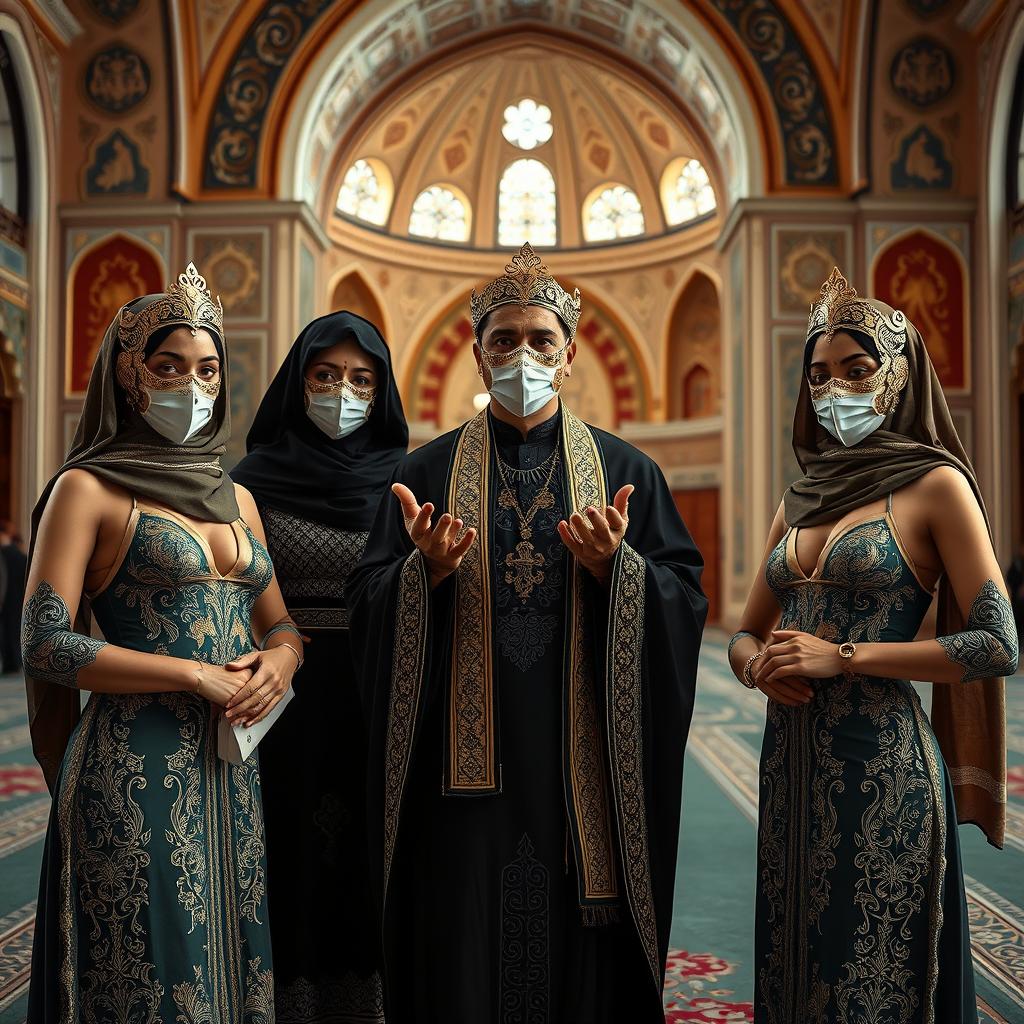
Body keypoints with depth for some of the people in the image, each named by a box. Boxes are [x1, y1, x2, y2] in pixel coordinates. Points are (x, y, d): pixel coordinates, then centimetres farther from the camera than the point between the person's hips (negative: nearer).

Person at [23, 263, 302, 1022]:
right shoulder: (88, 489, -4)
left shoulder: (236, 496, 14)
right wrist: (194, 676, -15)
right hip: (138, 773, -6)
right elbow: (45, 644, -11)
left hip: (233, 770, 6)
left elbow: (280, 624, 17)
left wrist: (278, 660, -7)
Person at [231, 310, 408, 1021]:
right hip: (287, 701, -1)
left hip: (378, 702, 1)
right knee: (296, 856, 4)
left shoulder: (405, 477, 5)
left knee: (370, 857, 7)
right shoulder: (257, 475, 2)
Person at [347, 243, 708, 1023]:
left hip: (582, 773, 0)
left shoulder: (625, 471, 6)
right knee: (464, 955, 7)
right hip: (465, 768, 0)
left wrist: (614, 565, -17)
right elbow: (368, 608, 2)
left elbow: (685, 601, 0)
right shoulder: (429, 472, 6)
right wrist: (428, 570, -16)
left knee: (581, 957, 7)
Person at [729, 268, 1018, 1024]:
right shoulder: (801, 499, 12)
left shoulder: (934, 484, -5)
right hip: (792, 764, 6)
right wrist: (760, 665, -6)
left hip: (879, 765, -6)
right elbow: (746, 633, 17)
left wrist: (845, 656, -15)